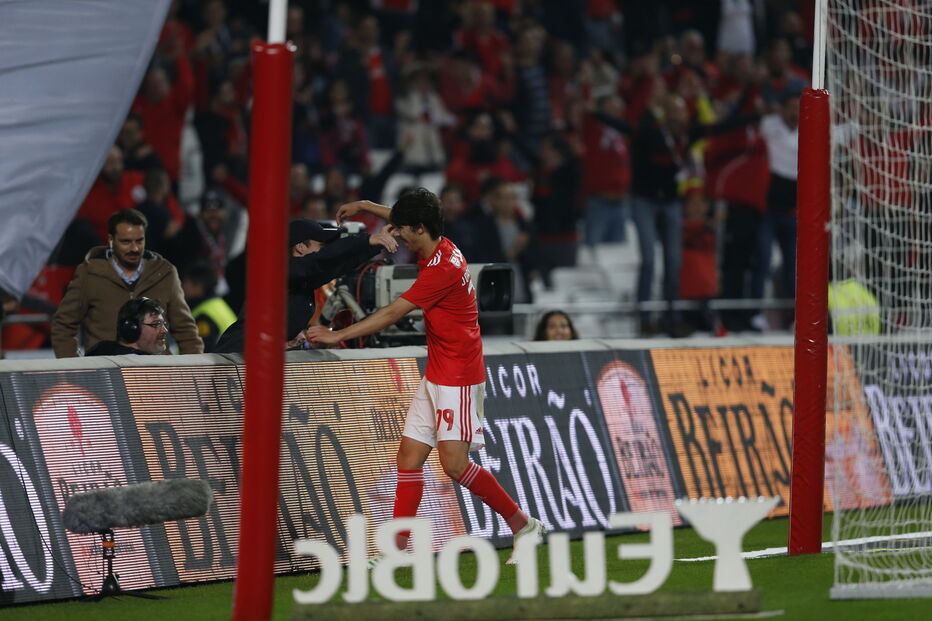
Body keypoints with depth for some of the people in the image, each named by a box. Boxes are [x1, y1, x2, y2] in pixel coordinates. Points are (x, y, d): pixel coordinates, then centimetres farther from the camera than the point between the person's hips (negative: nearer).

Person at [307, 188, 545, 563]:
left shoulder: (442, 269, -22)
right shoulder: (436, 249, 6)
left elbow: (391, 314, -21)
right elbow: (408, 221, 31)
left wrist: (337, 335, -18)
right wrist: (364, 207, 31)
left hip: (459, 378, -10)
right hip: (436, 375, 10)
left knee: (454, 463, -14)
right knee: (409, 454, 3)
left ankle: (524, 526, 0)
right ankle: (400, 548, 3)